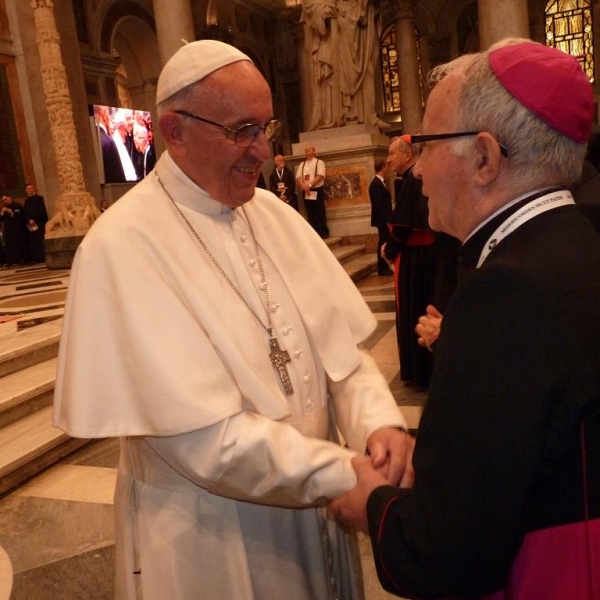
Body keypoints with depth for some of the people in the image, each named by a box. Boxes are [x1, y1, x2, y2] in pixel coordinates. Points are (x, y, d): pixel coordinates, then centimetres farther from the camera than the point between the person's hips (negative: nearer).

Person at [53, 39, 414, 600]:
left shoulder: (273, 213, 0)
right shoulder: (122, 247, -21)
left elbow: (337, 343, -3)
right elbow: (204, 437, -25)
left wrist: (378, 423, -20)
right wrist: (351, 476, -24)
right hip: (210, 538, -5)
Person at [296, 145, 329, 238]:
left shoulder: (319, 162, 3)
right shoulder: (301, 165, 16)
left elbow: (320, 176, -11)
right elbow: (298, 178, 6)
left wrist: (310, 184, -20)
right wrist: (304, 186, -14)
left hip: (317, 190, -4)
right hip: (305, 192, 5)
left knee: (320, 212, -3)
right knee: (310, 213, 6)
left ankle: (323, 233, 3)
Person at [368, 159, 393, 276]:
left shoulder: (380, 183, 14)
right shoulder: (376, 184, -17)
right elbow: (378, 205, -21)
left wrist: (388, 219, 13)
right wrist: (387, 219, -20)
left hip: (384, 219, 9)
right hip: (382, 220, -9)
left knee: (384, 242, 11)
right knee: (383, 242, -5)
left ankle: (384, 267, 17)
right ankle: (382, 268, 2)